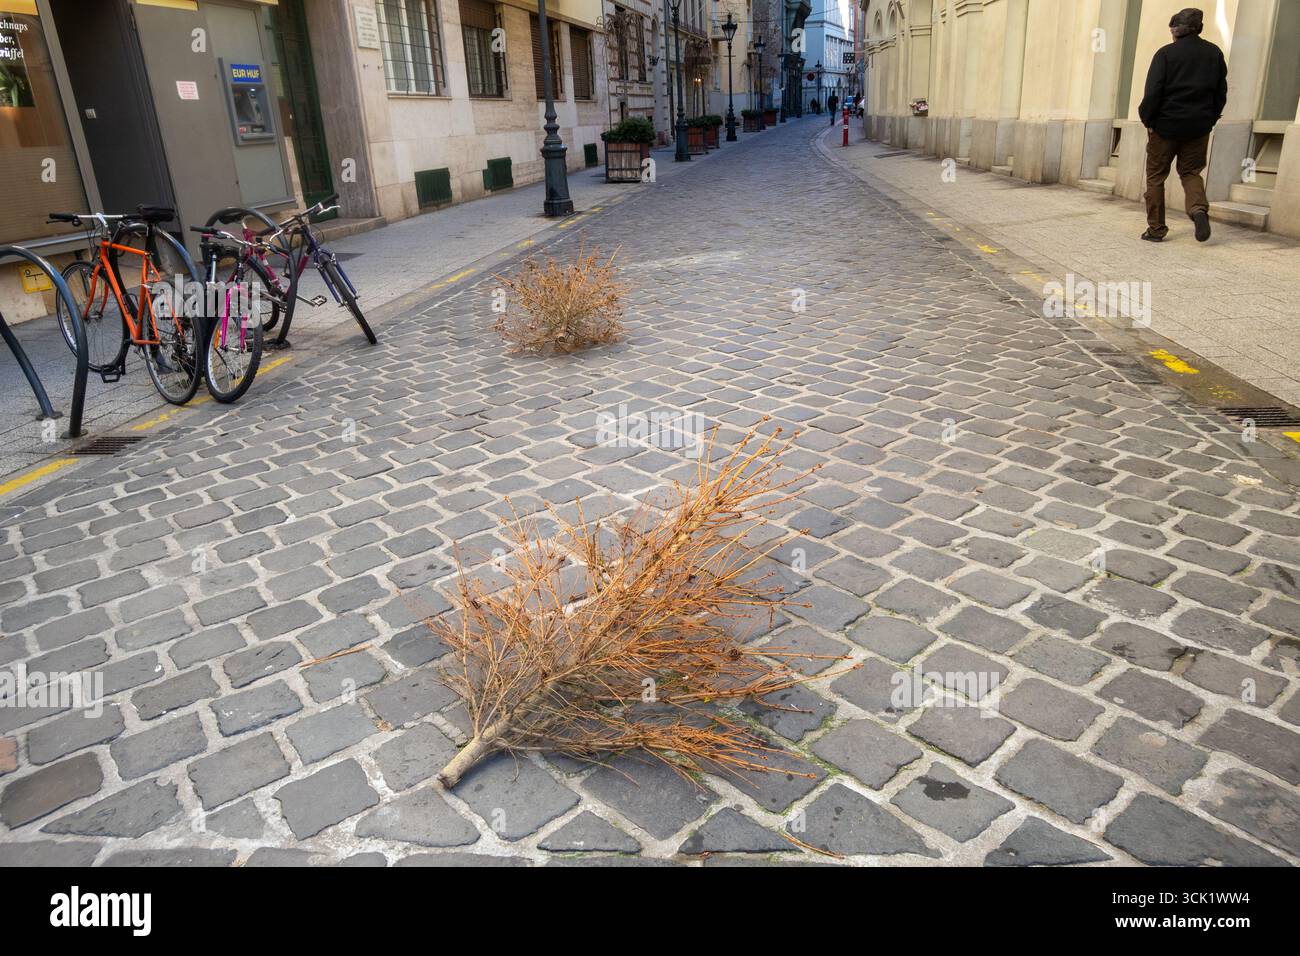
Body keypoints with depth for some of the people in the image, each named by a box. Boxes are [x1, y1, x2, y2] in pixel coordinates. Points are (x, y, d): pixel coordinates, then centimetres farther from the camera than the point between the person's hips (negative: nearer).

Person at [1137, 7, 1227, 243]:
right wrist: (1210, 119, 18)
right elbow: (1221, 92, 11)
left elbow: (1153, 92, -14)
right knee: (1190, 171, 16)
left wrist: (1148, 120, -4)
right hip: (1199, 127, 4)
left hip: (1166, 125, -4)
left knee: (1156, 176, 8)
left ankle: (1156, 228, 7)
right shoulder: (1214, 53, 8)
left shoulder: (1166, 53, -8)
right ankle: (1199, 208, -13)